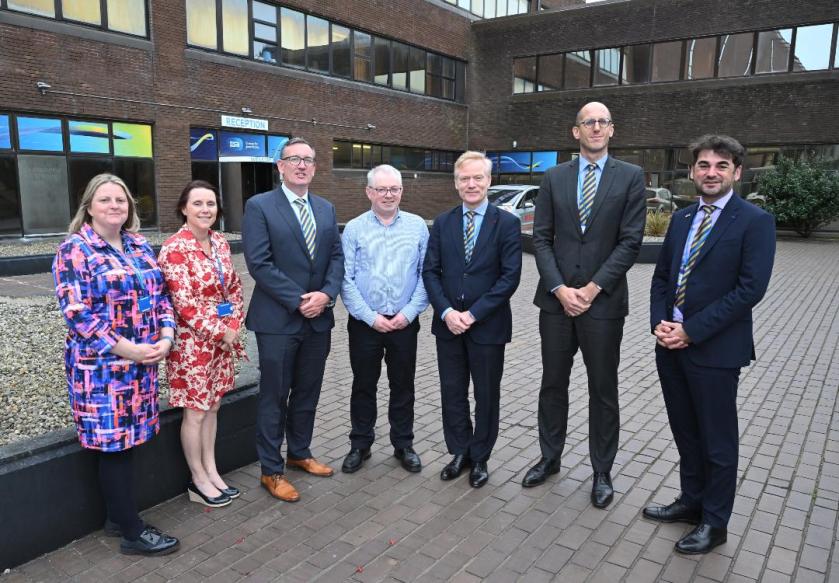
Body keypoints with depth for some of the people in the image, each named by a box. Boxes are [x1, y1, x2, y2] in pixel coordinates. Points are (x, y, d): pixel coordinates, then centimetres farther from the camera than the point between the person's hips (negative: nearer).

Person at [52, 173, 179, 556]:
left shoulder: (139, 245, 10)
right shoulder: (74, 250, -9)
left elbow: (160, 294, 12)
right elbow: (76, 312, -15)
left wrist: (166, 338, -5)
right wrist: (127, 349, -19)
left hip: (143, 361, 6)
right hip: (102, 365, -6)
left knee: (127, 440, 13)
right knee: (114, 443, 2)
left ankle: (117, 516, 28)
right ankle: (132, 533, 12)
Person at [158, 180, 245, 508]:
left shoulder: (220, 242, 7)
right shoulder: (175, 249, -15)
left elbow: (235, 288, 11)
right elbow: (184, 303, -18)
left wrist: (233, 325, -1)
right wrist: (220, 332, -14)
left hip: (223, 338, 7)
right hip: (193, 341, -7)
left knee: (212, 406, 16)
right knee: (195, 412, 5)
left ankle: (211, 471, 29)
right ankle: (199, 480, 20)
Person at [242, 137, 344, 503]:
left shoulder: (326, 208, 11)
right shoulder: (259, 206, -6)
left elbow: (336, 257, 7)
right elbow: (259, 264, -14)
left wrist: (326, 294, -10)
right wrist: (298, 301, -16)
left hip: (319, 318, 5)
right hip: (277, 319, -5)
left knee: (308, 393, 17)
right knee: (274, 397, 5)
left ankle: (299, 453, 36)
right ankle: (271, 471, 20)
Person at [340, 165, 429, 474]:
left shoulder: (418, 226, 2)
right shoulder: (354, 229, -1)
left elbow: (426, 274, -1)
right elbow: (346, 279, -6)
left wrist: (409, 312, -10)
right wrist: (371, 317, -12)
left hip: (405, 322, 1)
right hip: (365, 322, 0)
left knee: (403, 385, 12)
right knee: (363, 385, 12)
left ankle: (403, 444, 29)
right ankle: (360, 445, 28)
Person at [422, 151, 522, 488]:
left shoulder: (507, 223, -4)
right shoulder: (442, 223, 6)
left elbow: (510, 276, -11)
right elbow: (430, 271, 2)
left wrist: (473, 314, -16)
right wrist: (446, 312, -12)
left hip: (487, 325, -3)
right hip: (448, 324, 3)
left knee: (486, 395, 10)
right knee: (452, 393, 12)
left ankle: (480, 458, 29)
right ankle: (460, 452, 31)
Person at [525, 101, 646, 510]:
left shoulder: (630, 177, 1)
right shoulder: (553, 178, 7)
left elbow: (630, 242, -6)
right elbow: (541, 238, 2)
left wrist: (592, 289, -13)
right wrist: (559, 288, -10)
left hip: (603, 302, -2)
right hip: (556, 299, 2)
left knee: (603, 391, 8)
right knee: (553, 384, 13)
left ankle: (602, 472, 24)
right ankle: (549, 458, 31)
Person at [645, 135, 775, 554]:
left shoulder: (755, 221, -9)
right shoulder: (681, 219, 11)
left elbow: (751, 288, -17)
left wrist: (691, 331, -17)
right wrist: (659, 322, -5)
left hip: (715, 350, -6)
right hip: (671, 345, 6)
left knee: (717, 441, 9)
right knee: (685, 434, 18)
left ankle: (714, 522, 25)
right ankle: (691, 501, 37)